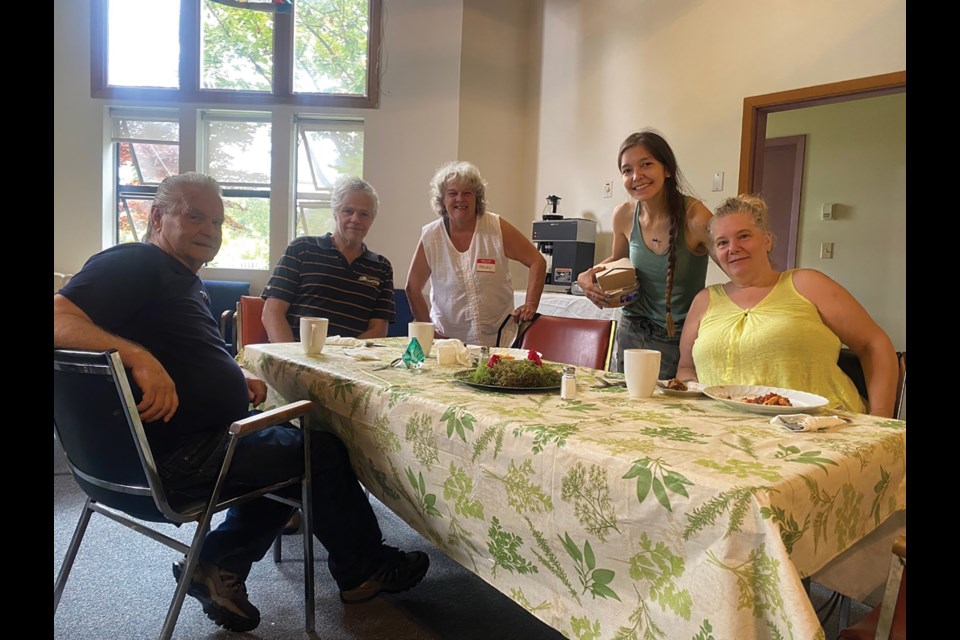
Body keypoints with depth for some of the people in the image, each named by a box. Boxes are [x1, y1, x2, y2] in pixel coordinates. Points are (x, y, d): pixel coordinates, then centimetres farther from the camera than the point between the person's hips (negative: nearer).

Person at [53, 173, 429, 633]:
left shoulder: (180, 278, 17)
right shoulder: (133, 264, -12)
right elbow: (59, 319, -26)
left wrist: (235, 381, 7)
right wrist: (138, 356, -39)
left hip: (198, 438, 10)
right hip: (177, 456, -10)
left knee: (292, 441, 24)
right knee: (323, 452, -5)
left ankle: (219, 563, 15)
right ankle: (364, 570, 17)